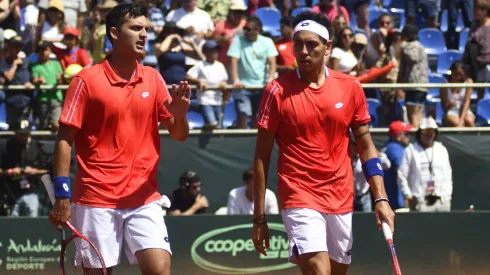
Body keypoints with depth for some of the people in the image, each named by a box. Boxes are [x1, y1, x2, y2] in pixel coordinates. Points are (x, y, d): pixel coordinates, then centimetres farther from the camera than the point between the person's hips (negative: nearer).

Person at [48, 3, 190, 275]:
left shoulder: (153, 79, 8)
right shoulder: (87, 80, -5)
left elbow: (179, 135, 9)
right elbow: (64, 140, -5)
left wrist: (180, 113, -14)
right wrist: (62, 196, -11)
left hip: (144, 198, 3)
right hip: (97, 199, -3)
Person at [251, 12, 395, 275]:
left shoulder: (350, 87, 4)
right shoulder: (278, 90, -4)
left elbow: (366, 147, 11)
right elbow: (262, 156, 0)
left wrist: (381, 198, 0)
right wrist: (259, 217, -2)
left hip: (342, 201, 4)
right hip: (300, 201, -4)